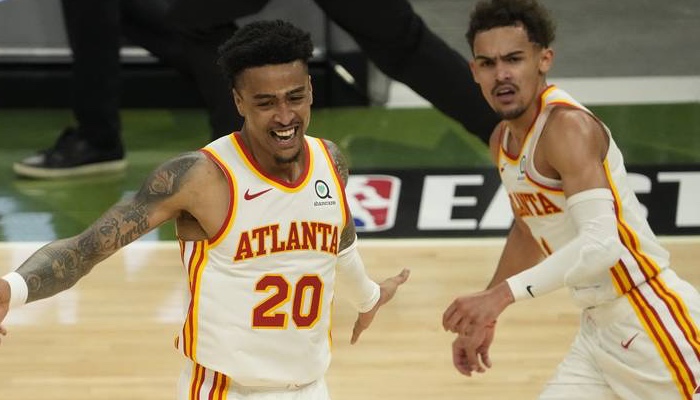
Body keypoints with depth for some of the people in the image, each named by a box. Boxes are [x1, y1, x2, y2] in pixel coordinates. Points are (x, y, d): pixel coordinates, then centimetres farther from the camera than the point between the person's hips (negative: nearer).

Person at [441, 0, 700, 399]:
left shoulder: (568, 126, -20)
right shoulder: (503, 142, 7)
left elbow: (602, 243, -32)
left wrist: (501, 295, -37)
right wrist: (483, 316, 27)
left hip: (651, 322, -9)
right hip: (598, 329, 9)